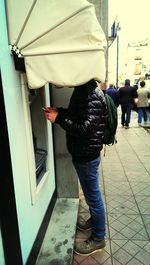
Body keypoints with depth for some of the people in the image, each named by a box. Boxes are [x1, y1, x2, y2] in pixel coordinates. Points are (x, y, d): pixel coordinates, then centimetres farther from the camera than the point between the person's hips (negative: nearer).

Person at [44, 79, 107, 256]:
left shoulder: (92, 95, -24)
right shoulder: (83, 89, 6)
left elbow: (85, 129, -28)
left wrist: (58, 118, -22)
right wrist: (60, 111, 1)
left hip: (87, 155, -9)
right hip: (82, 152, 9)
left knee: (92, 195, 7)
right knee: (90, 192, 25)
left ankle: (98, 238, 29)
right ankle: (95, 219, 48)